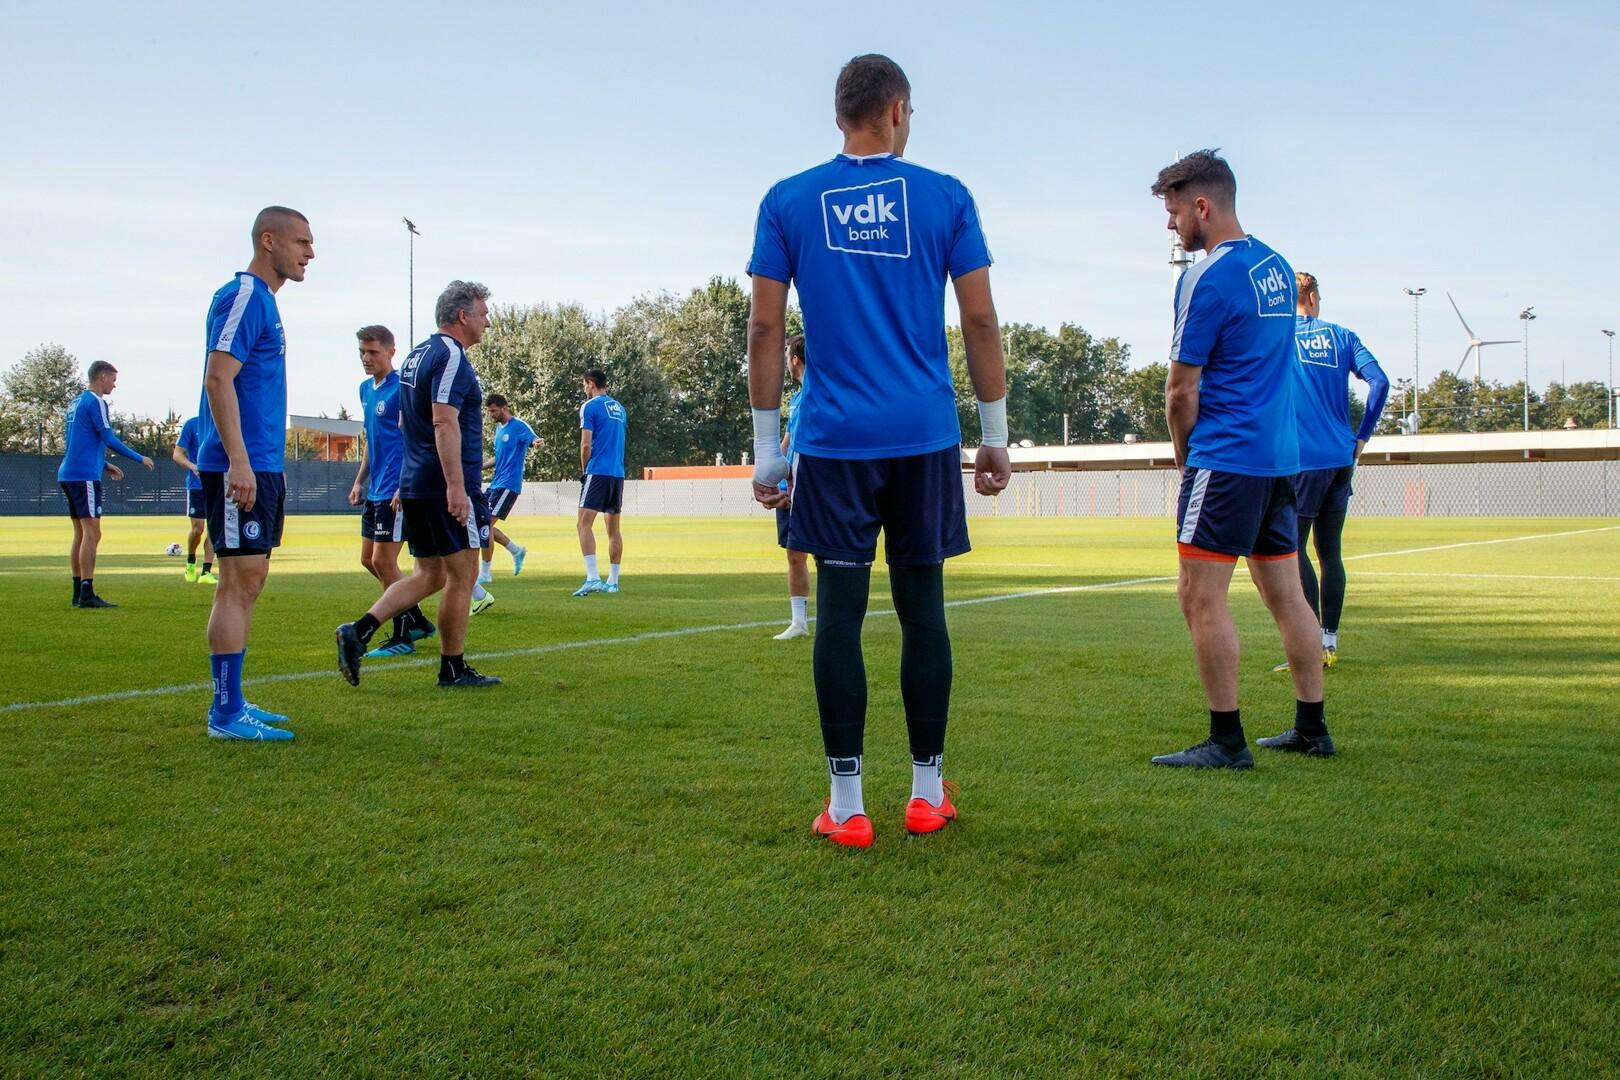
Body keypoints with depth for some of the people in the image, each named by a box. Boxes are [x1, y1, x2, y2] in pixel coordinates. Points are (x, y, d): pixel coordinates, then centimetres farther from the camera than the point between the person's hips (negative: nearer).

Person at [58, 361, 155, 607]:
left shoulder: (76, 402, 19)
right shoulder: (95, 402, -9)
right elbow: (109, 439, -14)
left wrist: (105, 465, 25)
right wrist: (140, 458, -4)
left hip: (69, 474, 10)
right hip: (84, 475, -10)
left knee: (81, 533, 11)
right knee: (92, 533, -11)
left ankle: (78, 592, 12)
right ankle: (87, 594, -15)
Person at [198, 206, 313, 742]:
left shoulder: (263, 300, 19)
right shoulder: (243, 296, -10)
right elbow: (218, 379, -19)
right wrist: (239, 461, -24)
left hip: (262, 466, 10)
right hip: (239, 467, -10)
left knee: (247, 583, 11)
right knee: (240, 582, -8)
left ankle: (232, 703, 18)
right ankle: (226, 712, -4)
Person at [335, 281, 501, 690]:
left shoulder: (417, 356, 18)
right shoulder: (451, 356, -13)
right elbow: (444, 422, -23)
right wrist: (456, 485, -26)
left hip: (414, 484, 9)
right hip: (447, 486, -9)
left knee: (429, 574, 14)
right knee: (462, 575, 1)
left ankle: (358, 632, 2)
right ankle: (453, 668, 8)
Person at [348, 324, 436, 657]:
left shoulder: (400, 388, -13)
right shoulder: (366, 389, 14)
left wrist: (404, 487, -22)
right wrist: (359, 481, 20)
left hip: (395, 490, -9)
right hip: (375, 490, 10)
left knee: (383, 560, -7)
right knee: (368, 559, 13)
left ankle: (403, 637, 5)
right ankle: (418, 622, 24)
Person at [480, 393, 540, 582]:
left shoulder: (519, 426, -10)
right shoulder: (499, 428, 16)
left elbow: (533, 439, -28)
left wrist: (538, 442, -51)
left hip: (508, 484, -9)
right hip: (496, 482, 9)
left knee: (486, 524, -12)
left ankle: (484, 573, -3)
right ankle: (517, 550, 25)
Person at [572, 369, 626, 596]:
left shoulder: (590, 406, -4)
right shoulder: (619, 407, 17)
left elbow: (586, 445, -9)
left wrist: (585, 470, 6)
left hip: (598, 472, -7)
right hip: (618, 473, 7)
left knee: (584, 523, -9)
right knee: (613, 528, 10)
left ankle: (592, 578, -21)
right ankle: (613, 581, 11)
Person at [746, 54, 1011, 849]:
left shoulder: (788, 202, 5)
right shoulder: (944, 197, 4)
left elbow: (765, 329, 2)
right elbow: (981, 321, 3)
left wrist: (765, 448, 7)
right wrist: (995, 434, 11)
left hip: (832, 440, 0)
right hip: (926, 437, 0)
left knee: (840, 610, 2)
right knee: (922, 605, 8)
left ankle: (846, 806, 5)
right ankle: (927, 792, 18)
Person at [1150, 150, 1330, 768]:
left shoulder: (1207, 279, -12)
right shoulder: (1277, 267, 14)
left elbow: (1182, 390, -11)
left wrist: (1185, 456, 6)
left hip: (1226, 458, -9)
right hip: (1281, 456, 9)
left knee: (1201, 599, -5)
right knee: (1286, 595, 13)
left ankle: (1227, 741, -2)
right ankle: (1312, 728, 19)